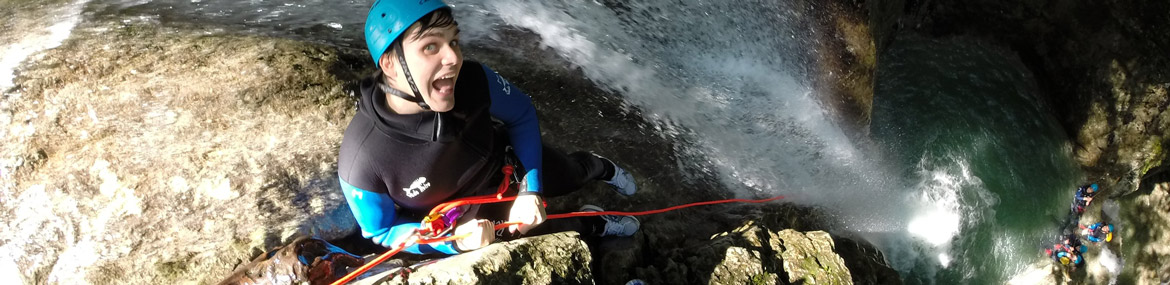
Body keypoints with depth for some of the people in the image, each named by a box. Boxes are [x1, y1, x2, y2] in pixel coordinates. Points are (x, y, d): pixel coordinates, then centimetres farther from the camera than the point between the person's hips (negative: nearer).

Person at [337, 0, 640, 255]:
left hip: (509, 162, 2)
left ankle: (597, 167, 61)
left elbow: (522, 115, -12)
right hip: (460, 218, -2)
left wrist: (530, 188, -20)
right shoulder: (361, 161, -41)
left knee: (571, 174, 27)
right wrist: (453, 240, -35)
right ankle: (589, 224, 39)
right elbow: (382, 231, -21)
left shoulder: (473, 80, -35)